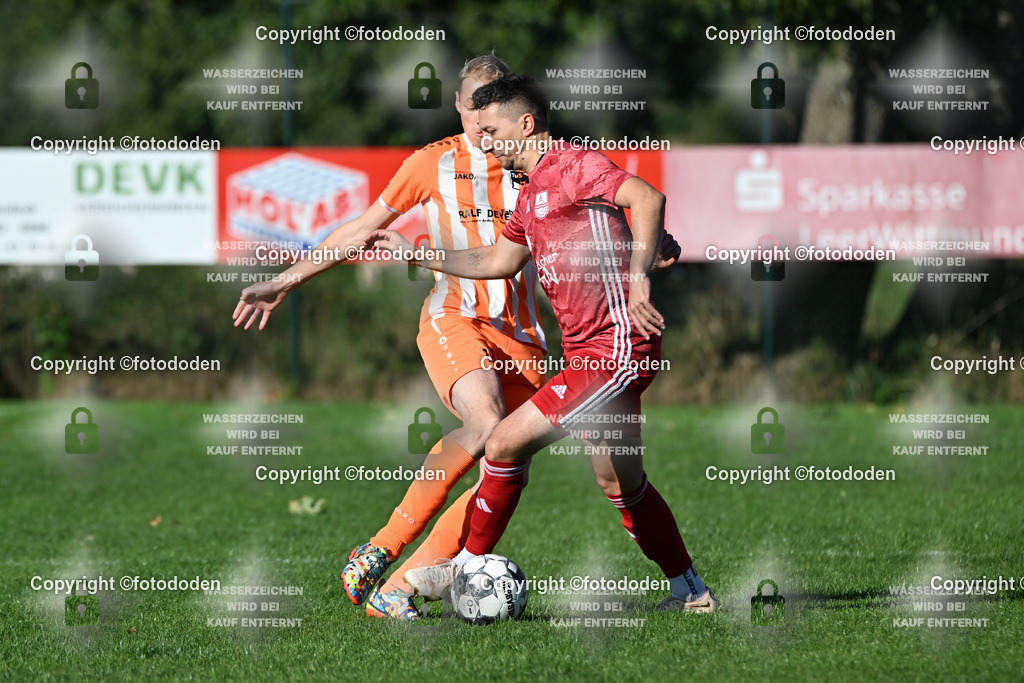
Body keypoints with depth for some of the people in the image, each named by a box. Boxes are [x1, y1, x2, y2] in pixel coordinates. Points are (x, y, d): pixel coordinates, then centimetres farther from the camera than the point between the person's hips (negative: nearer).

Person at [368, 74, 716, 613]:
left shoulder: (574, 165, -10)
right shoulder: (531, 193, 20)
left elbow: (647, 199, -24)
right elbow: (497, 261, 32)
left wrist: (637, 281, -31)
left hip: (616, 349, -10)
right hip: (591, 352, 10)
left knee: (505, 444, -9)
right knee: (620, 482, 14)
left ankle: (468, 568, 5)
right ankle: (691, 592, 21)